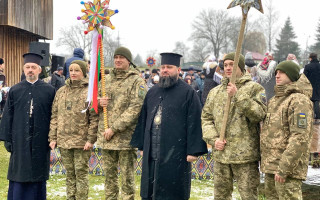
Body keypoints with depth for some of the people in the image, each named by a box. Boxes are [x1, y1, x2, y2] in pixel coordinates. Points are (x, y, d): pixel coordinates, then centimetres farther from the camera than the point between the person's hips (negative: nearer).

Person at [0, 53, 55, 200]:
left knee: (38, 175, 6)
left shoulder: (49, 90, 3)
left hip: (40, 141, -1)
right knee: (18, 174, 4)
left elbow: (54, 116, 2)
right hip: (19, 141, 1)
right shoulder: (15, 91, 6)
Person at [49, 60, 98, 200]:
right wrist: (53, 137, 7)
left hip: (81, 141, -5)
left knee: (81, 173, 0)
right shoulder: (61, 91, 11)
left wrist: (91, 139, -13)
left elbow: (94, 118, -8)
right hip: (64, 140, 5)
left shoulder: (89, 91, -4)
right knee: (70, 174, 12)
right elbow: (54, 116, 12)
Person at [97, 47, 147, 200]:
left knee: (127, 176, 2)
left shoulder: (137, 81, -5)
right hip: (105, 136, 6)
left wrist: (114, 128, -17)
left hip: (126, 137, -5)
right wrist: (98, 101, -4)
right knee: (109, 174, 15)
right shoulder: (107, 79, 13)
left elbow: (135, 108, -14)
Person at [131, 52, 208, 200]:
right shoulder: (152, 92, 13)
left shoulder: (188, 92, -5)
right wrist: (141, 144, 14)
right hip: (152, 153, 6)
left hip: (175, 153, -5)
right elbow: (143, 120, 17)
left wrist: (193, 150, -14)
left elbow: (194, 123, -9)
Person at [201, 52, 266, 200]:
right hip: (220, 154, 5)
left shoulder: (254, 88, -1)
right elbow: (206, 117, 13)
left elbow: (259, 114, -15)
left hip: (245, 155, -4)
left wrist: (238, 96, -20)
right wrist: (213, 139, -2)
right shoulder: (215, 92, 13)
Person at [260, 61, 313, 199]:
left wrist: (283, 168, -23)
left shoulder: (299, 100, -12)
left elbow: (300, 138, -21)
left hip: (288, 168, -9)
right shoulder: (274, 100, 18)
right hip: (270, 166, 9)